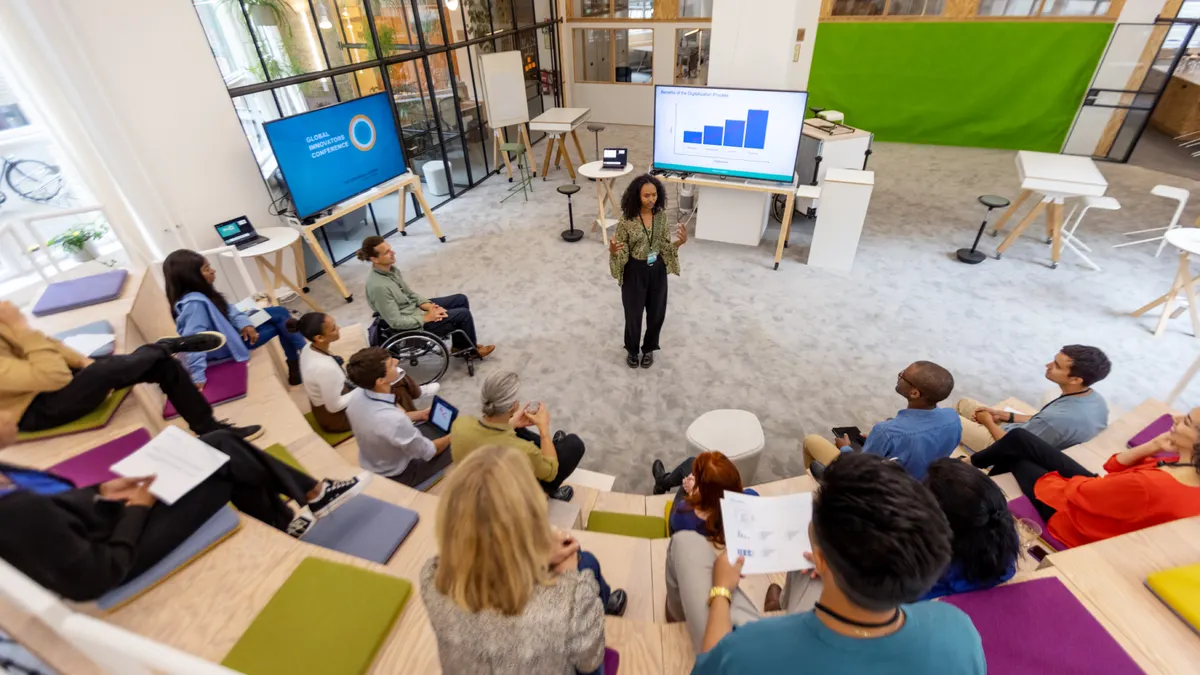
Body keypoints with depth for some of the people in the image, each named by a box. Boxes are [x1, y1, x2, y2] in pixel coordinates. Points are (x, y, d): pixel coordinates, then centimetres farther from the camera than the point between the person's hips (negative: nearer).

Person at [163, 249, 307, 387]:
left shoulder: (202, 291, -6)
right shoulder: (194, 304, -34)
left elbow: (226, 308, 7)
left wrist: (243, 323, -11)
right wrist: (198, 376, -37)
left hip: (230, 328, 10)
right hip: (225, 345, -10)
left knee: (280, 313, 5)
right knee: (279, 324, -9)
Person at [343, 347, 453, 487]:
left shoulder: (356, 395, -19)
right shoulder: (393, 420, -41)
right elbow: (428, 452, -23)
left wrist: (420, 414, 5)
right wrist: (452, 436, -6)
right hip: (396, 476, -6)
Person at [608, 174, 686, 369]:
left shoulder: (661, 215, -5)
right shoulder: (626, 219, -17)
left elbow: (664, 245, 3)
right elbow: (622, 251, -11)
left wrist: (680, 242, -16)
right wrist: (613, 251, -33)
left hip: (657, 269, 4)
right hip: (635, 271, -3)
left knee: (657, 312, 14)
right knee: (633, 313, 11)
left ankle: (649, 348, 39)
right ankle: (632, 349, 38)